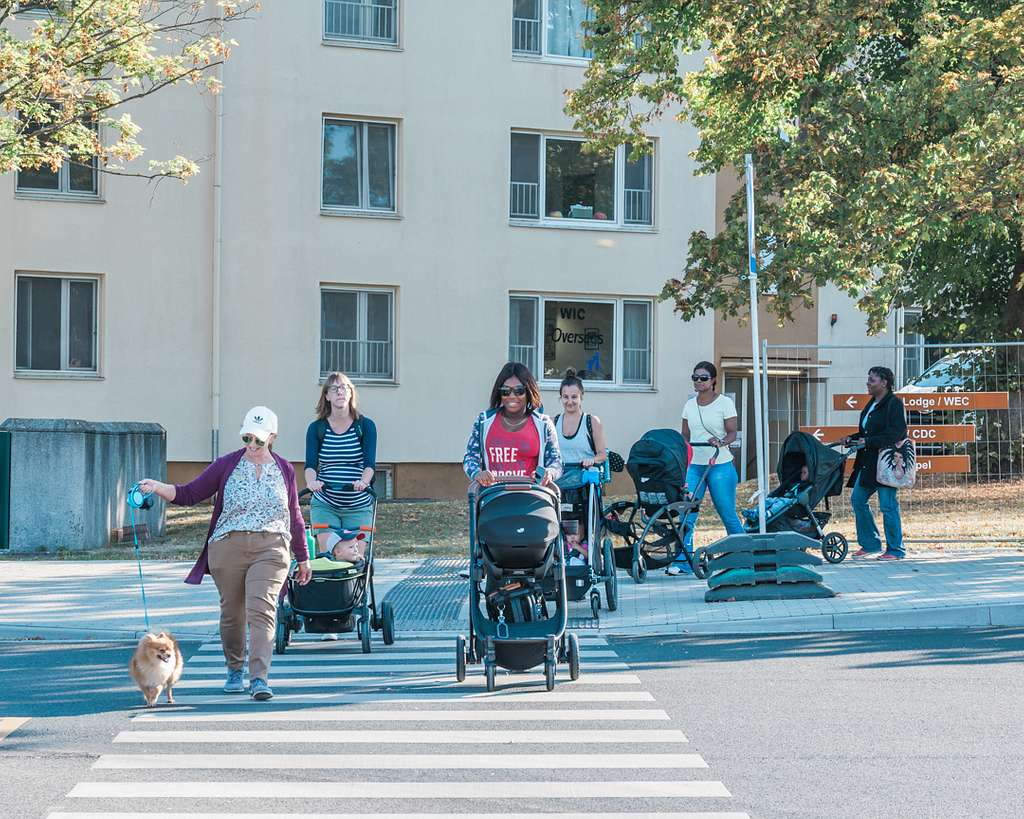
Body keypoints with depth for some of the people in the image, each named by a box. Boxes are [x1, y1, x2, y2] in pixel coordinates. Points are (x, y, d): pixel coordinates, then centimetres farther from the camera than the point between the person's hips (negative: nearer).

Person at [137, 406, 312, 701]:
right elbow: (190, 494, 6)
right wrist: (158, 488, -11)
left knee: (262, 610, -14)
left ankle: (259, 678, -19)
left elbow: (294, 516, 19)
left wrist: (303, 557, 22)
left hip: (270, 549, -1)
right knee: (232, 612, 5)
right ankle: (234, 671, 24)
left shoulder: (284, 470, 11)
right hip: (228, 546, 1)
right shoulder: (226, 465, 7)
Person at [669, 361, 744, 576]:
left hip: (720, 465, -4)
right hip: (694, 465, 4)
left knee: (728, 514, 0)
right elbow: (685, 436, 15)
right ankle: (682, 561, -6)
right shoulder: (689, 405, 12)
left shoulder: (725, 403, -1)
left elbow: (732, 432, -5)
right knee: (686, 513, -6)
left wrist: (720, 442, -25)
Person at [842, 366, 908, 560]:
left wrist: (869, 442, -22)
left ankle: (895, 550, 4)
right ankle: (870, 544, 19)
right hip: (868, 463, 10)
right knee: (857, 499, 9)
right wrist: (852, 439, 8)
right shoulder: (872, 404, 17)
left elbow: (896, 434, -20)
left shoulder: (894, 403, -11)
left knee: (888, 505, -5)